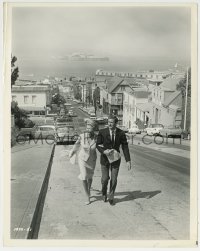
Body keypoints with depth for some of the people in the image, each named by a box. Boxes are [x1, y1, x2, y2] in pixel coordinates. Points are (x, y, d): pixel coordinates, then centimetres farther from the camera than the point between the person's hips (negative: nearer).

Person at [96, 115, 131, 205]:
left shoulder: (121, 133, -9)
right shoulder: (102, 132, -12)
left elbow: (125, 147, -5)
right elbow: (98, 145, -5)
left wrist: (128, 160, -10)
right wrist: (104, 151, -25)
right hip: (105, 158, -1)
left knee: (114, 179, 3)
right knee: (105, 178, 1)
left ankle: (111, 198, 23)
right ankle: (104, 193, 33)